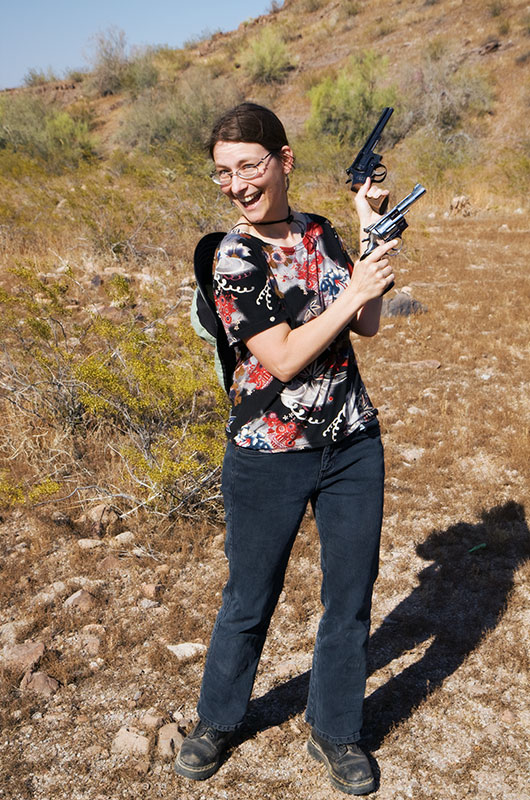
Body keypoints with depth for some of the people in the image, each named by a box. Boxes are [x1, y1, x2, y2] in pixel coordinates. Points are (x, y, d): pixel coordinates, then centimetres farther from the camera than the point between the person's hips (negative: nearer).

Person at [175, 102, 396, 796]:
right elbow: (284, 358, -19)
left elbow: (366, 324, 3)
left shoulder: (317, 233, 5)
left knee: (350, 596, 13)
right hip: (270, 457, -5)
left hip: (354, 443, 5)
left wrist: (371, 231, -1)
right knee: (250, 600, 12)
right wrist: (353, 290, -17)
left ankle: (334, 731, 35)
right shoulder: (234, 258, -13)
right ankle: (218, 721, 37)